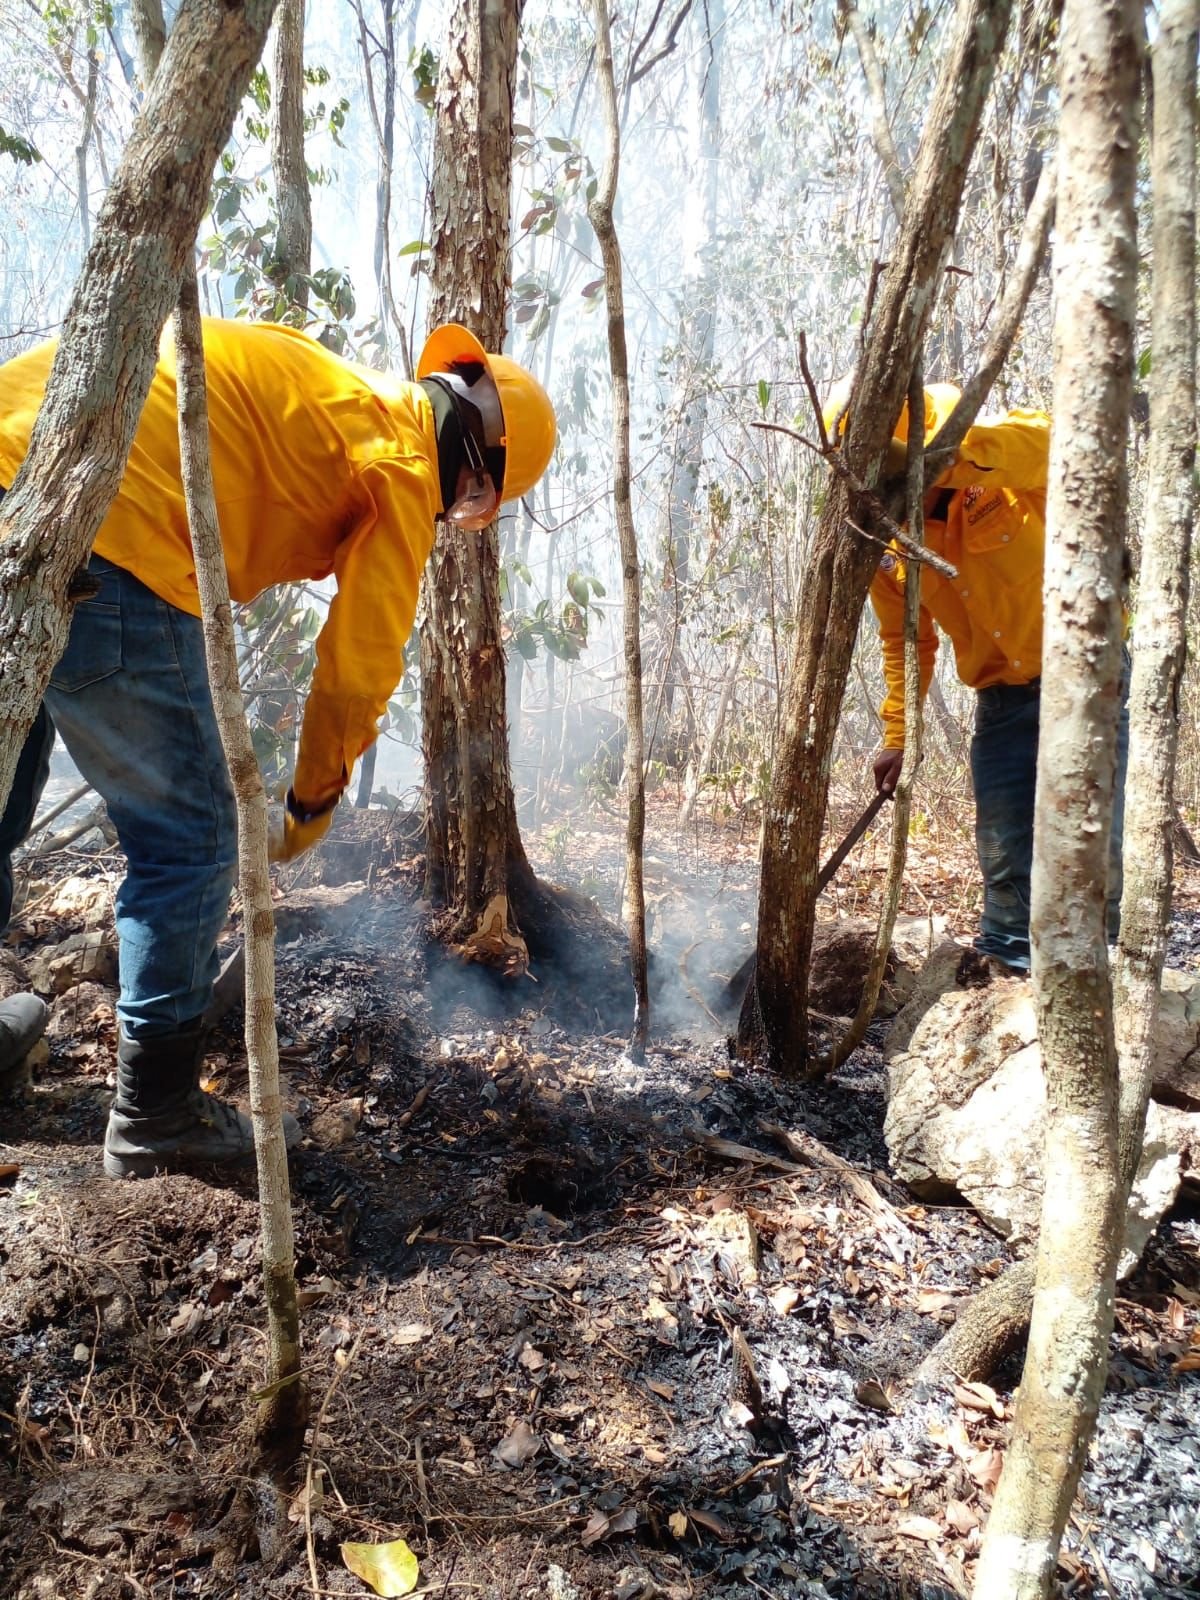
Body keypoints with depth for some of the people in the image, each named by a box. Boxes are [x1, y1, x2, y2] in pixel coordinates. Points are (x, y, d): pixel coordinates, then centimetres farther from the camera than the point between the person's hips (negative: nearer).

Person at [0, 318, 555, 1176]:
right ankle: (155, 1117, 16)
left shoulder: (320, 383, 27)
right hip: (102, 536, -9)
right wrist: (314, 801, 18)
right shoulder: (404, 461, 4)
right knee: (192, 841, 5)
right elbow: (360, 662, 3)